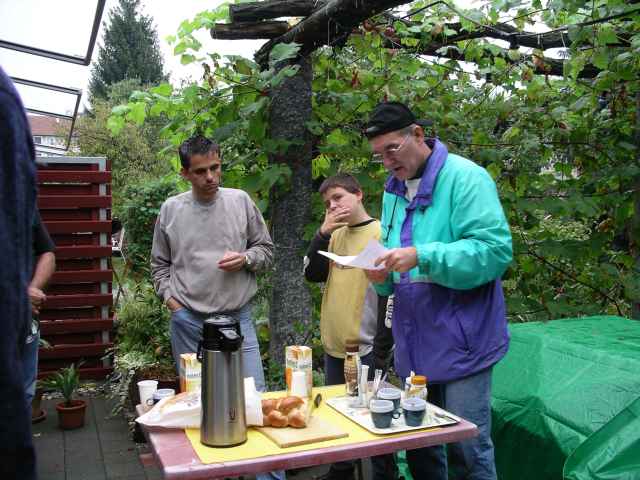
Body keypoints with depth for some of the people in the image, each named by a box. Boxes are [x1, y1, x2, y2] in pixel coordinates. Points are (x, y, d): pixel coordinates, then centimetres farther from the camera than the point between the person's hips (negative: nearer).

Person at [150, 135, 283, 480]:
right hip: (187, 321, 1)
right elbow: (159, 264, 13)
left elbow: (266, 250, 9)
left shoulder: (241, 202, 2)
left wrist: (245, 258, -10)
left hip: (237, 317, -1)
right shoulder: (171, 209, 4)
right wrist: (170, 298, 0)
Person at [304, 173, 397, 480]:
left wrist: (381, 351, -14)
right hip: (333, 347, 7)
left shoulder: (381, 234, -11)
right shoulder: (335, 235, 9)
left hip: (366, 349, -6)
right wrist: (323, 232, -9)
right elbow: (312, 274, 0)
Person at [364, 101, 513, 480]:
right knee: (419, 449, 17)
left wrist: (422, 257, -26)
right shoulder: (393, 191, 13)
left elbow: (496, 250, -20)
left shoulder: (465, 177, -10)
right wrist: (383, 274, -4)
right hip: (413, 346, 7)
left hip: (460, 343, -7)